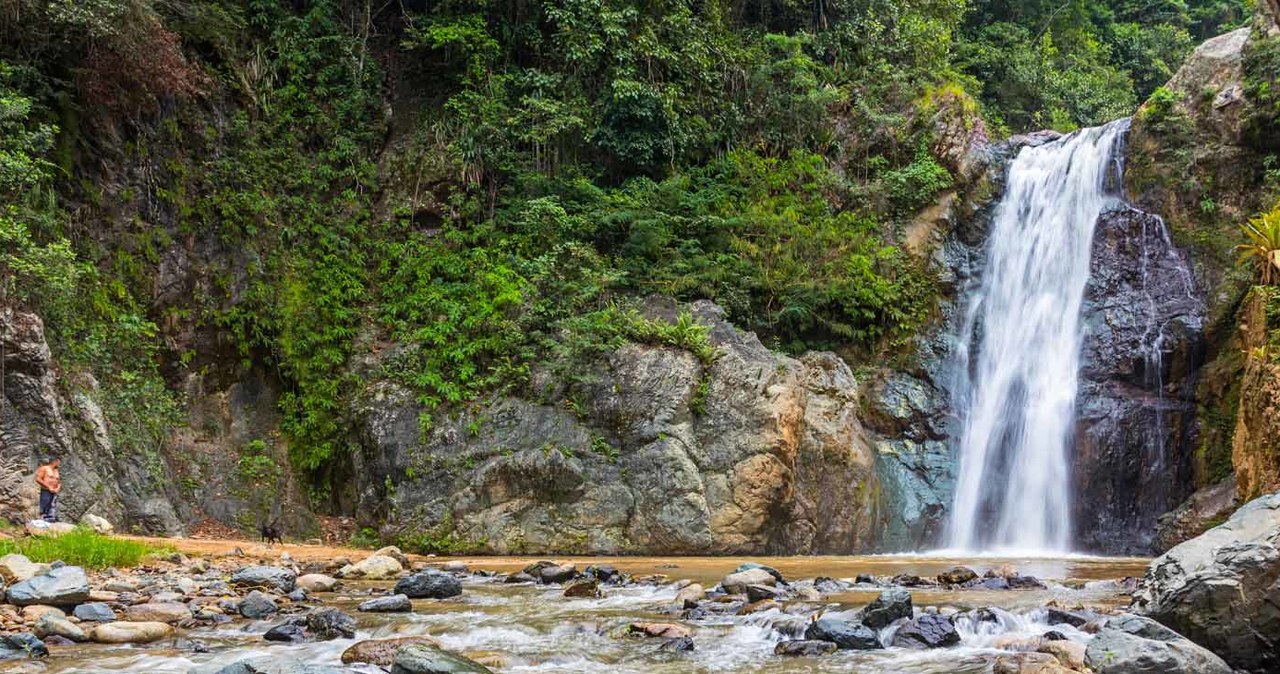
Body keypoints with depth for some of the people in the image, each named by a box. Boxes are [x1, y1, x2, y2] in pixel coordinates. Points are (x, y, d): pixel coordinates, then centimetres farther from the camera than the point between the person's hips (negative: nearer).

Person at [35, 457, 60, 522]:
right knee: (44, 510, -10)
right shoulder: (44, 468, -1)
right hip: (45, 492, -7)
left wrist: (58, 488, 0)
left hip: (54, 493, 7)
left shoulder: (56, 471, 19)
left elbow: (59, 482, 23)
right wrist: (49, 487, -12)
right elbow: (38, 479, -10)